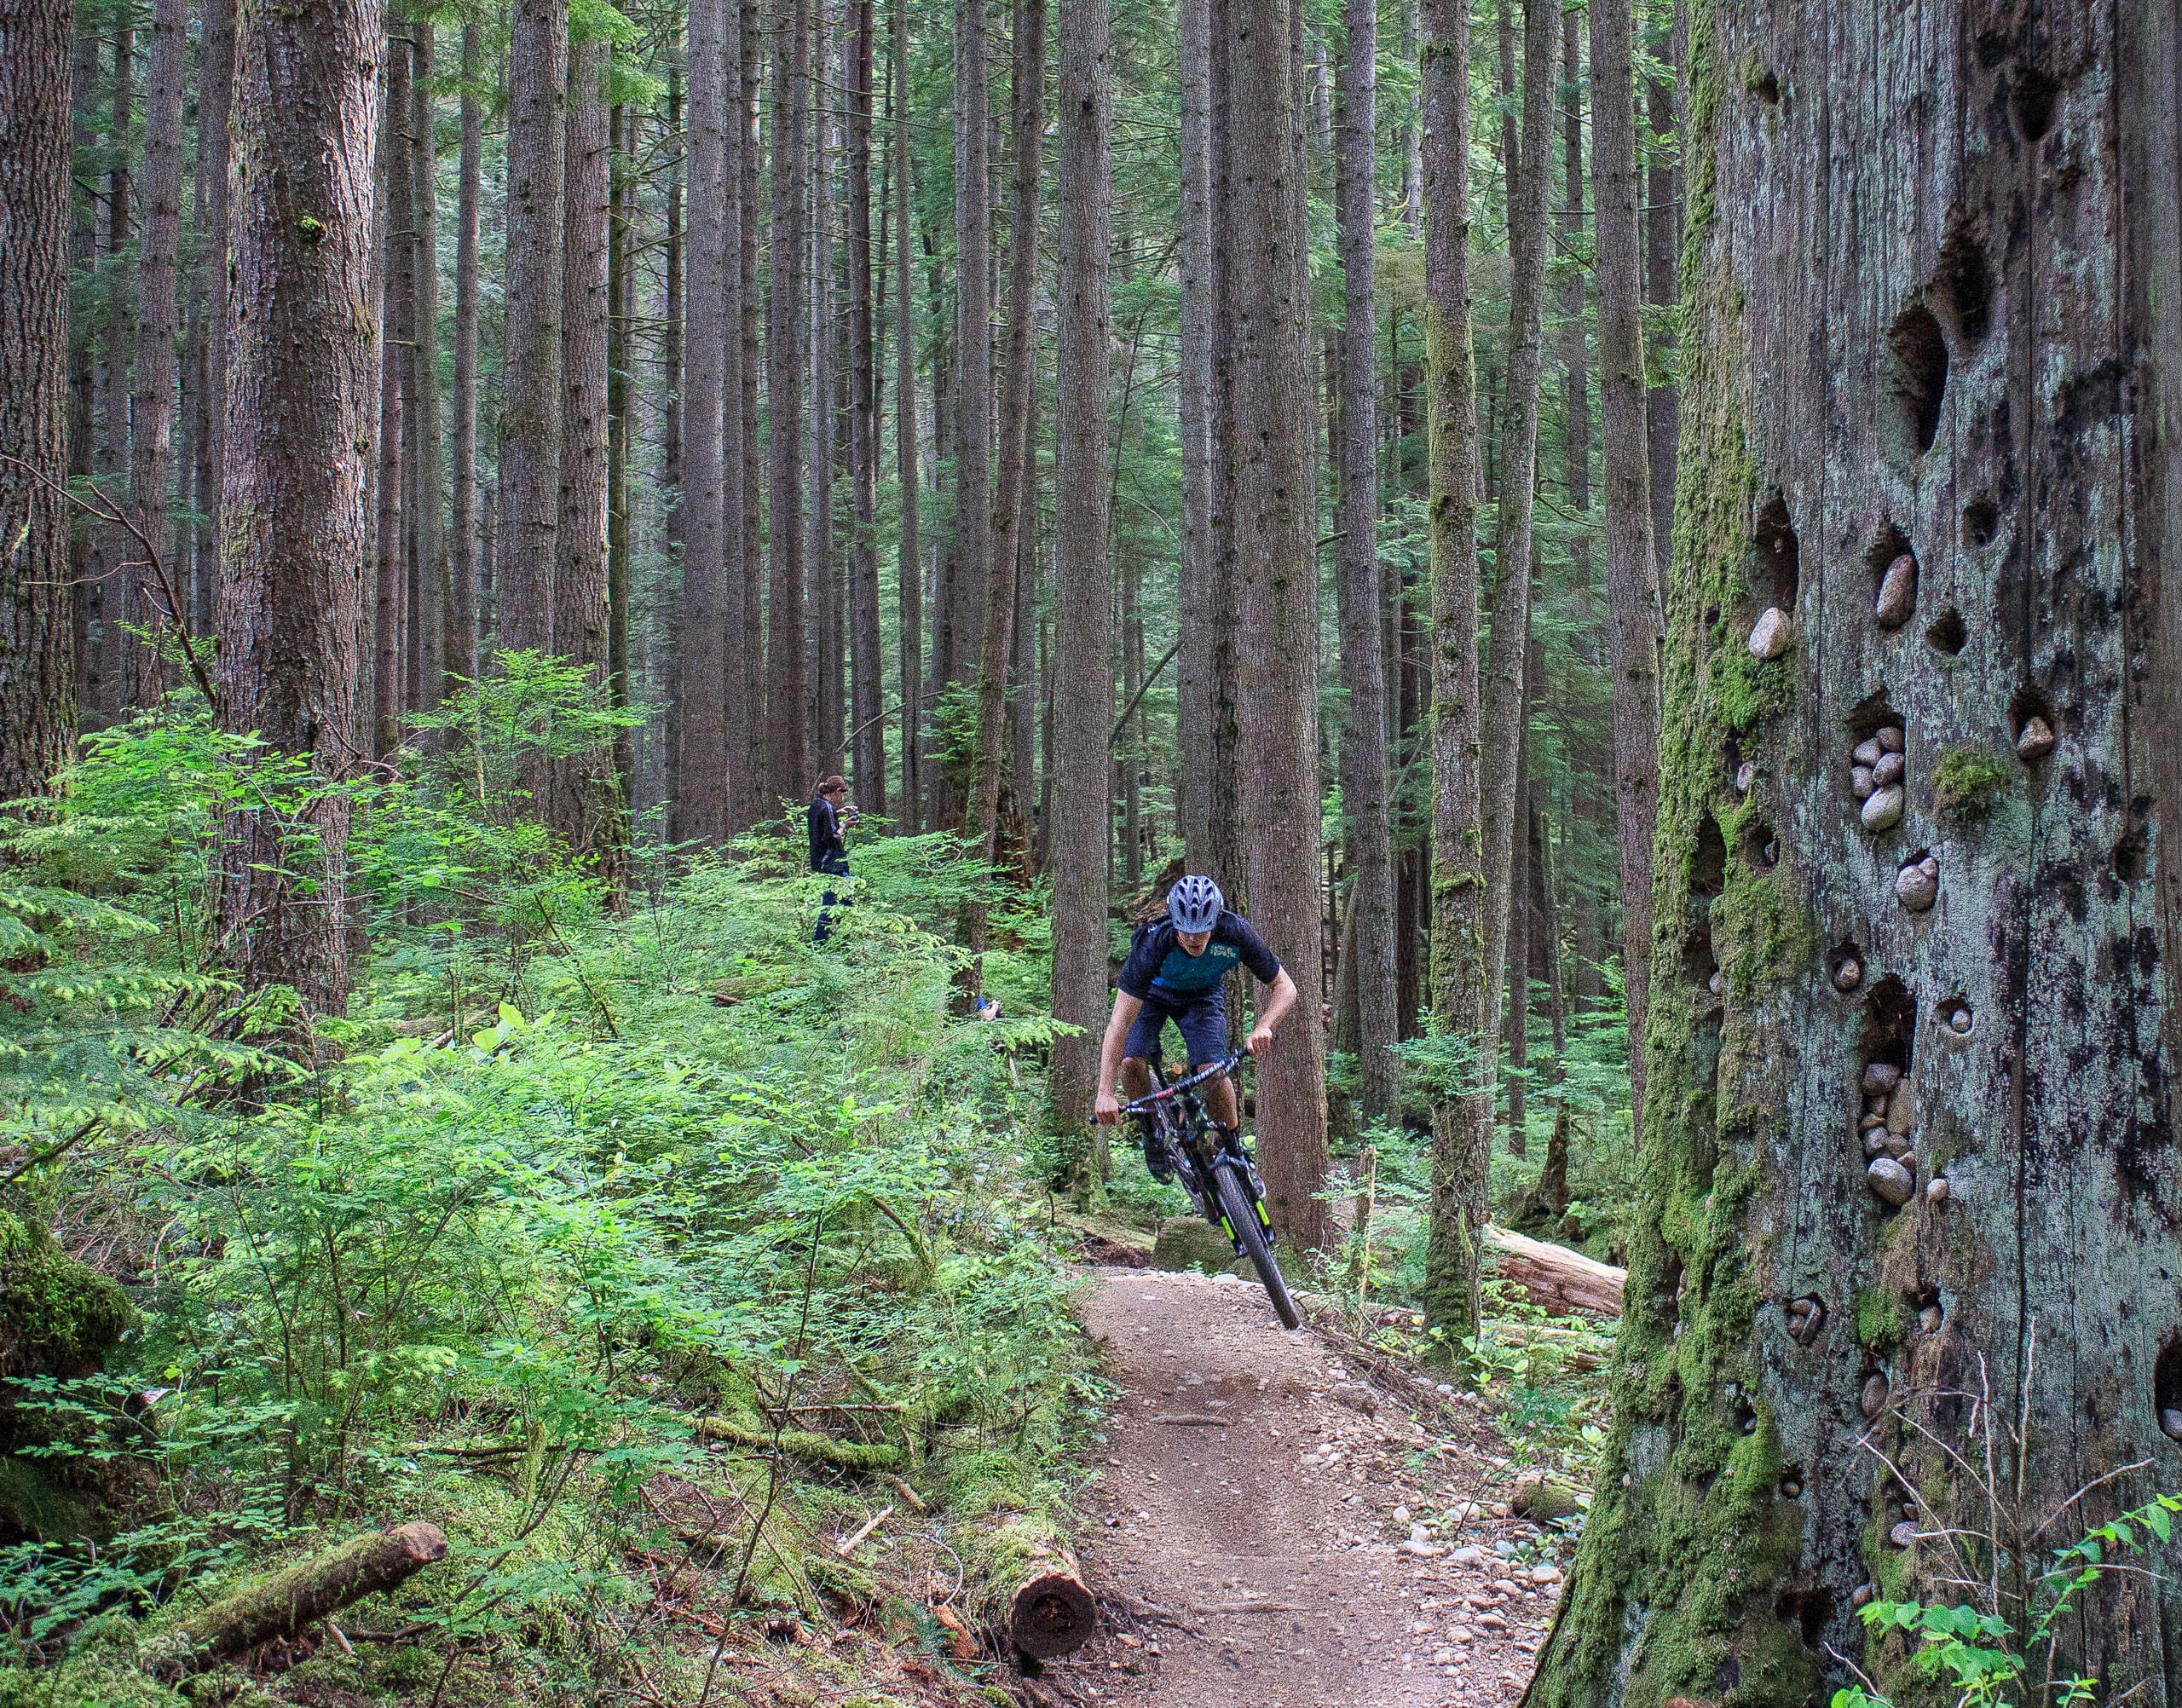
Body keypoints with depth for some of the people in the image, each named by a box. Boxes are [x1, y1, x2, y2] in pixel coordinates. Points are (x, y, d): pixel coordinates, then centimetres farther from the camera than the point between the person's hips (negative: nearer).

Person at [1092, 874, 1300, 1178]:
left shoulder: (1237, 934, -33)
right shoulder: (1153, 944, -39)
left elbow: (1285, 987, -24)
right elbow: (1120, 1021, -40)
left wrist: (1263, 1027, -45)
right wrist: (1105, 1093, -47)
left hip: (1203, 995, 1)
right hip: (1153, 993, -1)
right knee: (1132, 1062, -24)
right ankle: (1151, 1131, 4)